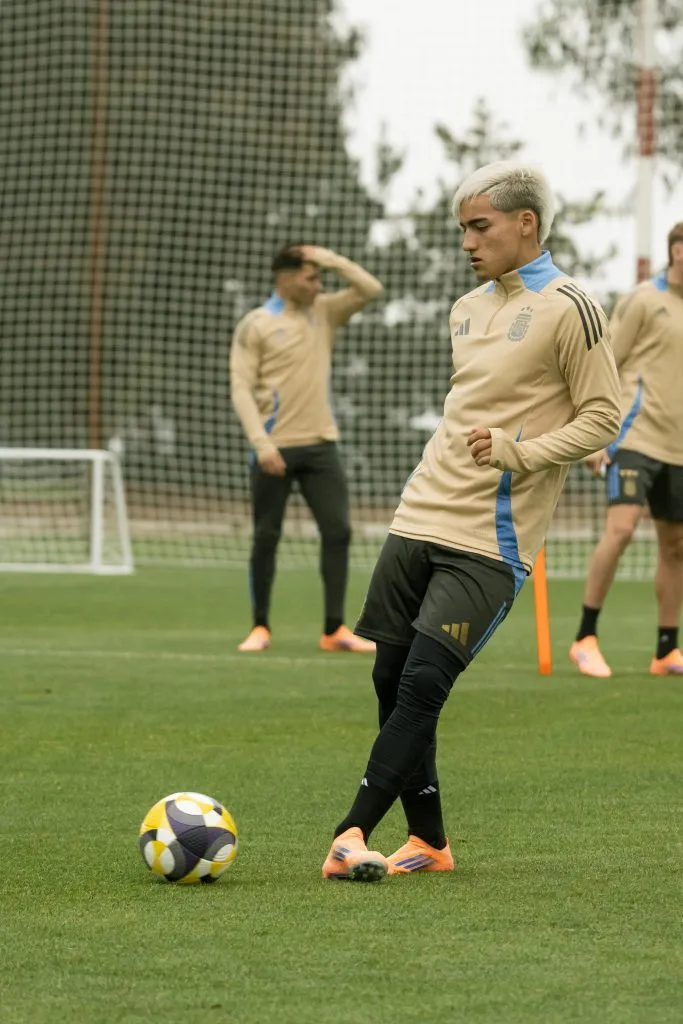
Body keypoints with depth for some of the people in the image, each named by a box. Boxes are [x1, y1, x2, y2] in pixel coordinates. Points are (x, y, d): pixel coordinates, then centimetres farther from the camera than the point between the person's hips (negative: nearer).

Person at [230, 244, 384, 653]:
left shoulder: (325, 312, 10)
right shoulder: (256, 325, -5)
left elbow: (371, 289, 4)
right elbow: (242, 388, -9)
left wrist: (331, 259, -4)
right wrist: (261, 442, -19)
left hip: (320, 444, 4)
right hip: (275, 448, -4)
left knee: (338, 531, -4)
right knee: (267, 537, 2)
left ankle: (335, 630, -1)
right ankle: (260, 627, 13)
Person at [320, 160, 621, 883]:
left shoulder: (568, 309, -7)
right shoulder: (467, 309, 17)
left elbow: (602, 418, -9)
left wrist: (517, 453, -19)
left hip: (488, 542, -8)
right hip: (418, 520, 8)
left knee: (422, 685, -15)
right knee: (391, 681, 5)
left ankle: (352, 835, -16)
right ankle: (427, 843, 15)